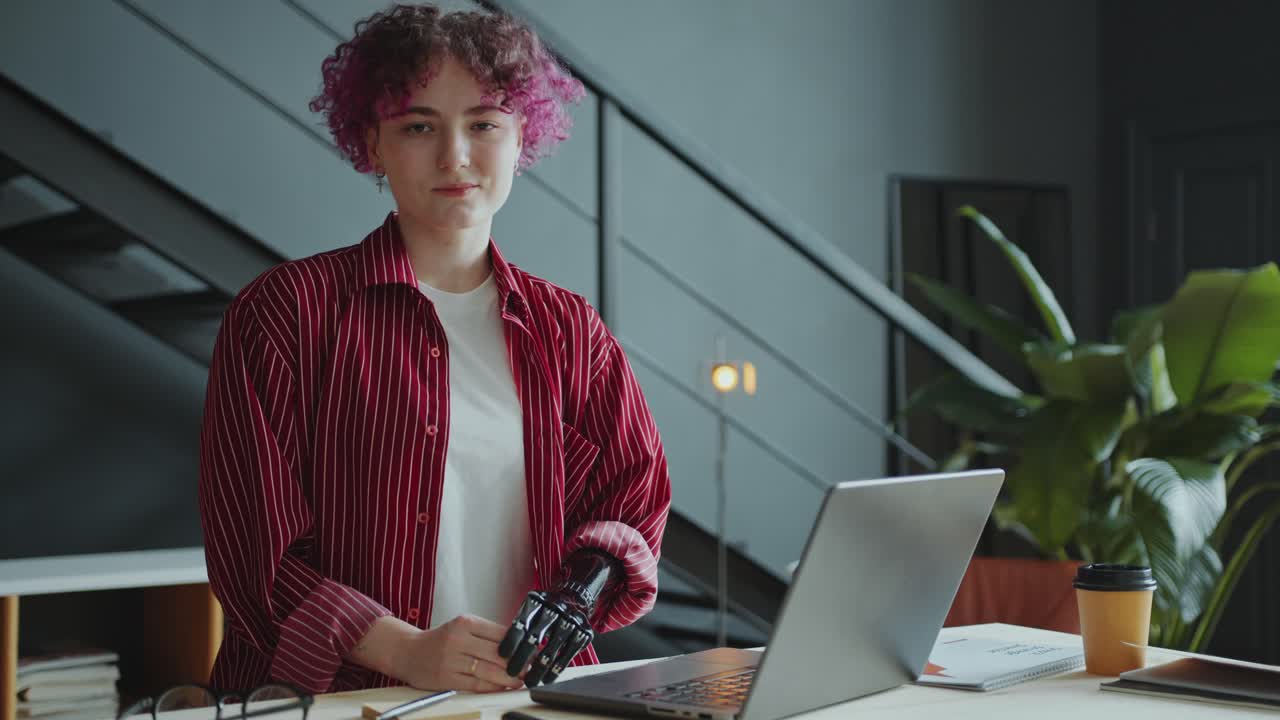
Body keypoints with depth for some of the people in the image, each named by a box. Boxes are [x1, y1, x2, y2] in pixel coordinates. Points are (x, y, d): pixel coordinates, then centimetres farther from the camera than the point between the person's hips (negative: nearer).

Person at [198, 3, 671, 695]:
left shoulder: (568, 329, 15)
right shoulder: (286, 310, 4)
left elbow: (632, 499, 16)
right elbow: (253, 545, -2)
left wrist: (576, 595, -7)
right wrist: (407, 651, -15)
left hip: (525, 700, 3)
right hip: (331, 699, -2)